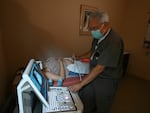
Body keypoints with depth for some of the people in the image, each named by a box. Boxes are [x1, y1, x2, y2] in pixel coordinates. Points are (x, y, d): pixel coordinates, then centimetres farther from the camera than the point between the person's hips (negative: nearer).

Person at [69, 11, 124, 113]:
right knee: (83, 102, 14)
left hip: (107, 81, -6)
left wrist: (80, 84, -21)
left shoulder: (114, 41, -27)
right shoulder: (97, 37, -2)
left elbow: (100, 68, -27)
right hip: (94, 76, 7)